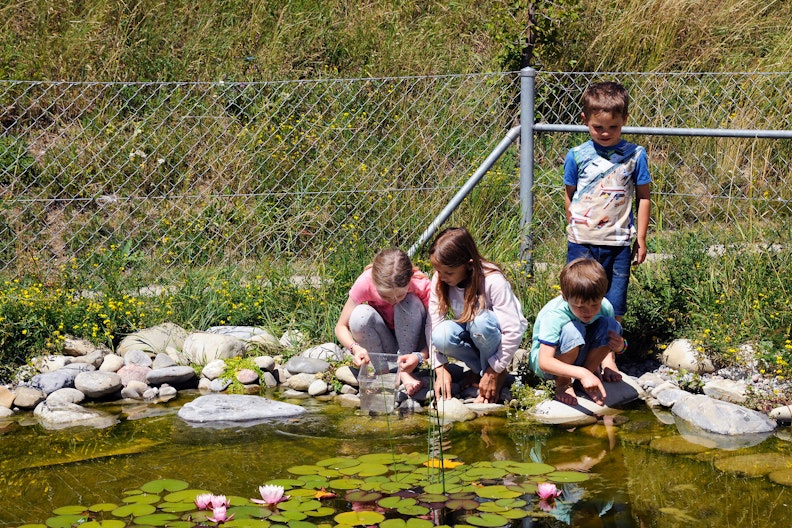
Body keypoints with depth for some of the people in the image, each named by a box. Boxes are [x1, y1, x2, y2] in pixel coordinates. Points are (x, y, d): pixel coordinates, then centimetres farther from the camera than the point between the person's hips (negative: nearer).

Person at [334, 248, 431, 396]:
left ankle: (404, 372, -20)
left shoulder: (422, 286, -27)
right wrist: (355, 348, -37)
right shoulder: (365, 283, -25)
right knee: (360, 314, -29)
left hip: (412, 344, -1)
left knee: (409, 303, -29)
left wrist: (419, 356, -43)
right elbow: (341, 326, -16)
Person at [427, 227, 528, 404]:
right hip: (470, 335, 4)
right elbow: (432, 324, -14)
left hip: (496, 335, -4)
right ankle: (479, 369, -3)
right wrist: (440, 368, -21)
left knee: (480, 320, -38)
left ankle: (498, 375, -12)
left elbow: (513, 331, -28)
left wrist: (494, 372, -25)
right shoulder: (439, 280, -16)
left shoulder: (493, 281, -29)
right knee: (441, 335, -30)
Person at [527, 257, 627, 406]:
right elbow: (544, 362, -40)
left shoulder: (605, 307, -18)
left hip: (579, 357, 5)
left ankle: (592, 369, -4)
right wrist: (582, 374, -53)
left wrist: (619, 346, -21)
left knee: (610, 325, -21)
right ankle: (562, 383, -16)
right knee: (572, 330, -36)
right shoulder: (554, 316, -33)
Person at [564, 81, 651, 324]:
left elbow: (643, 197, 6)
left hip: (618, 244, 0)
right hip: (582, 242, 0)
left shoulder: (634, 155, 0)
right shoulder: (577, 156, -1)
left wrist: (641, 238, 7)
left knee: (614, 311, 6)